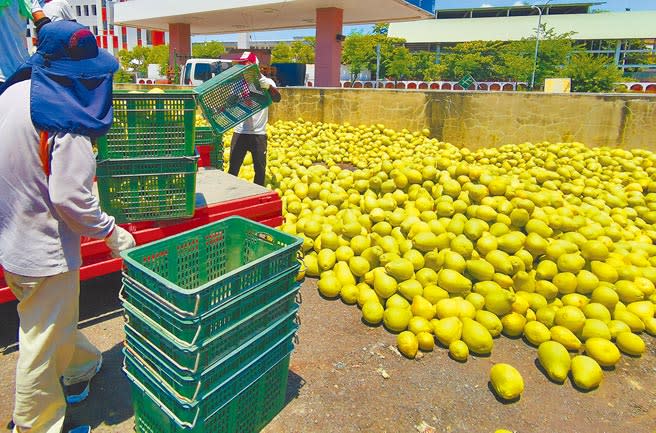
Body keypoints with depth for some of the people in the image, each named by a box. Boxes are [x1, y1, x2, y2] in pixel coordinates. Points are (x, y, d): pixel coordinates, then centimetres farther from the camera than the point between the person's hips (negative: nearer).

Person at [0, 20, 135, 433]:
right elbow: (70, 197, -26)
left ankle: (83, 365, 53)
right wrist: (112, 233, -14)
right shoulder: (66, 117, -22)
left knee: (53, 321, 28)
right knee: (42, 345, 9)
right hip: (44, 251, -9)